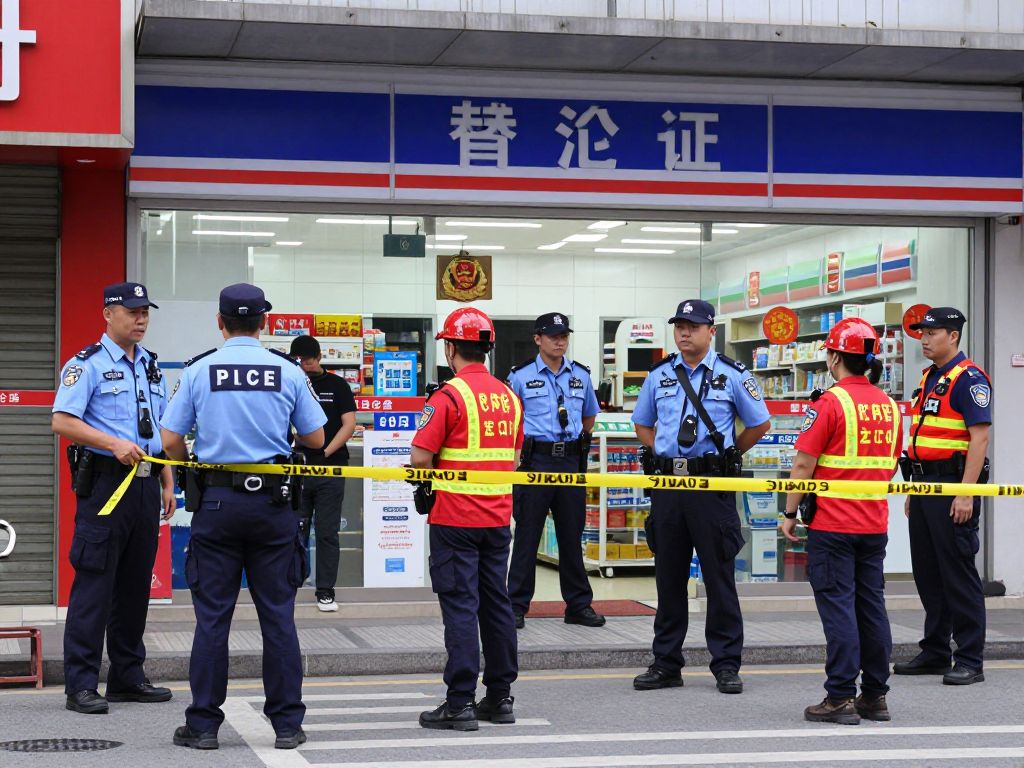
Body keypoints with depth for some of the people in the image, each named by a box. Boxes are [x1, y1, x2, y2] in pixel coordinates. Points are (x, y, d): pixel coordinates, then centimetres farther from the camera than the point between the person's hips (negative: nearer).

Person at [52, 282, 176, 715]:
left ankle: (128, 676, 19)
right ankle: (81, 684, -3)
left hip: (145, 484, 7)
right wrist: (114, 444, -22)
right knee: (93, 585, -7)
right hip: (104, 481, -7)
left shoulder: (151, 366, 17)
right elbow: (62, 421, -14)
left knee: (136, 585, 11)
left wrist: (167, 484, 16)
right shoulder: (87, 365, -5)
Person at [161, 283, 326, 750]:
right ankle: (287, 724, 9)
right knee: (278, 616, 6)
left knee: (212, 616, 5)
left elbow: (171, 441, -2)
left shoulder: (198, 371, -2)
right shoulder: (288, 373, -1)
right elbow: (315, 438, 5)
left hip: (217, 502, 0)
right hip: (273, 503, 0)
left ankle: (203, 725, 8)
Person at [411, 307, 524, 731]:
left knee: (460, 606, -4)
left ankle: (460, 703, -3)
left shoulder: (449, 396, -13)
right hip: (498, 517, 7)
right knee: (496, 603, 12)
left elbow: (421, 457, -16)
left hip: (456, 517, -6)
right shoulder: (508, 396, 9)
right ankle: (500, 696, 18)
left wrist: (430, 474, 4)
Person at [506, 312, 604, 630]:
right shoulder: (521, 376, -2)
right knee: (527, 535, -1)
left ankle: (579, 605, 17)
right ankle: (517, 606, 5)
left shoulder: (581, 375, 10)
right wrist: (521, 447, 2)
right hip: (535, 461, -4)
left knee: (572, 535, 9)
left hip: (571, 461, 4)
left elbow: (589, 417, 24)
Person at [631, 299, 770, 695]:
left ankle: (726, 664, 5)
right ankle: (666, 663, 16)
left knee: (720, 576, -1)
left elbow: (759, 424, 6)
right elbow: (642, 424, 22)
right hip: (667, 484, 4)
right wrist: (664, 455, 9)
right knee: (668, 576, 8)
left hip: (713, 484, -4)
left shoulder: (732, 375, 0)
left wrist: (726, 455, 4)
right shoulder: (659, 375, 10)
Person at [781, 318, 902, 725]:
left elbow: (803, 465, -13)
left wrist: (790, 513, -5)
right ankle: (875, 696, 15)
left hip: (832, 524, -6)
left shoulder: (830, 402, -12)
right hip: (874, 524, 6)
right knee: (872, 606, 10)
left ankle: (841, 698, -4)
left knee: (838, 607, -4)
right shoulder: (889, 406, 8)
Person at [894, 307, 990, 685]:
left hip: (952, 484, -9)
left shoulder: (969, 378, -11)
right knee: (927, 572, 12)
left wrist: (966, 493, -23)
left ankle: (970, 660, -1)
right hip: (924, 484, 9)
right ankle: (934, 653, 21)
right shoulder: (929, 378, 17)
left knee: (958, 572, -6)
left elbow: (979, 437, -17)